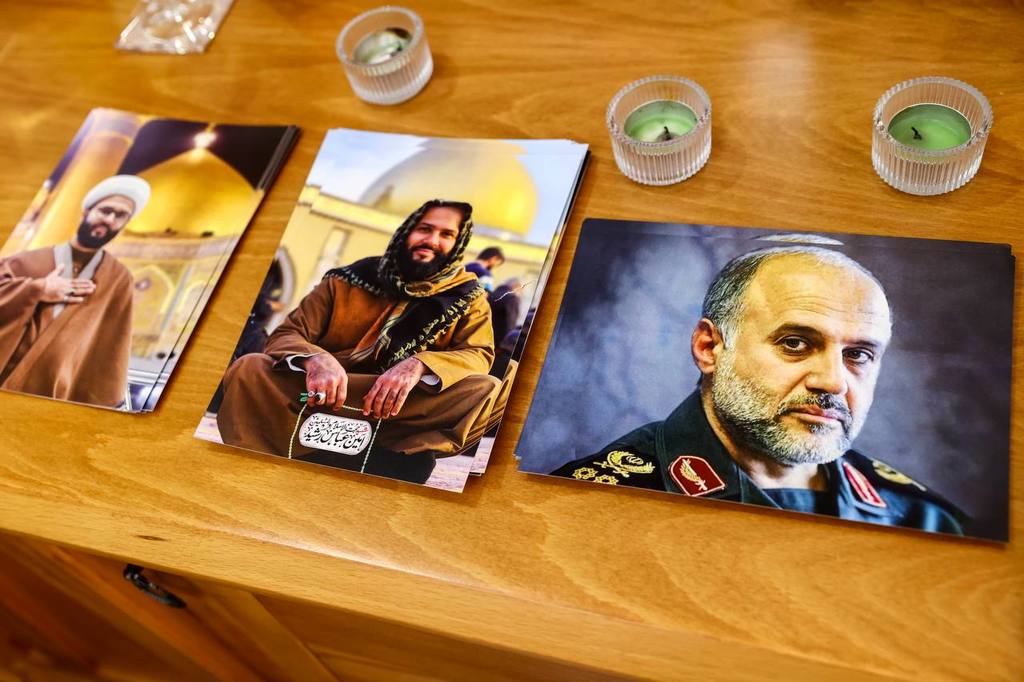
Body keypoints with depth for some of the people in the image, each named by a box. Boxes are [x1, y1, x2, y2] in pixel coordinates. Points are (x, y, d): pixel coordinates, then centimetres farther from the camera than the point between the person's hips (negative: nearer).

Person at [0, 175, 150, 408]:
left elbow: (111, 352, 1)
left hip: (68, 398, 0)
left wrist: (101, 406, -2)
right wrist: (36, 290, -13)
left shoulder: (118, 279, 1)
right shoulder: (29, 262, 2)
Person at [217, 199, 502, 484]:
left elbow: (479, 355, -7)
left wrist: (418, 365, -28)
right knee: (249, 369, -23)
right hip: (321, 400, 0)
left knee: (486, 390, -26)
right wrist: (315, 359, -25)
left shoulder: (467, 297, 5)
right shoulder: (350, 279, 3)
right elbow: (285, 335, 0)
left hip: (401, 412, 0)